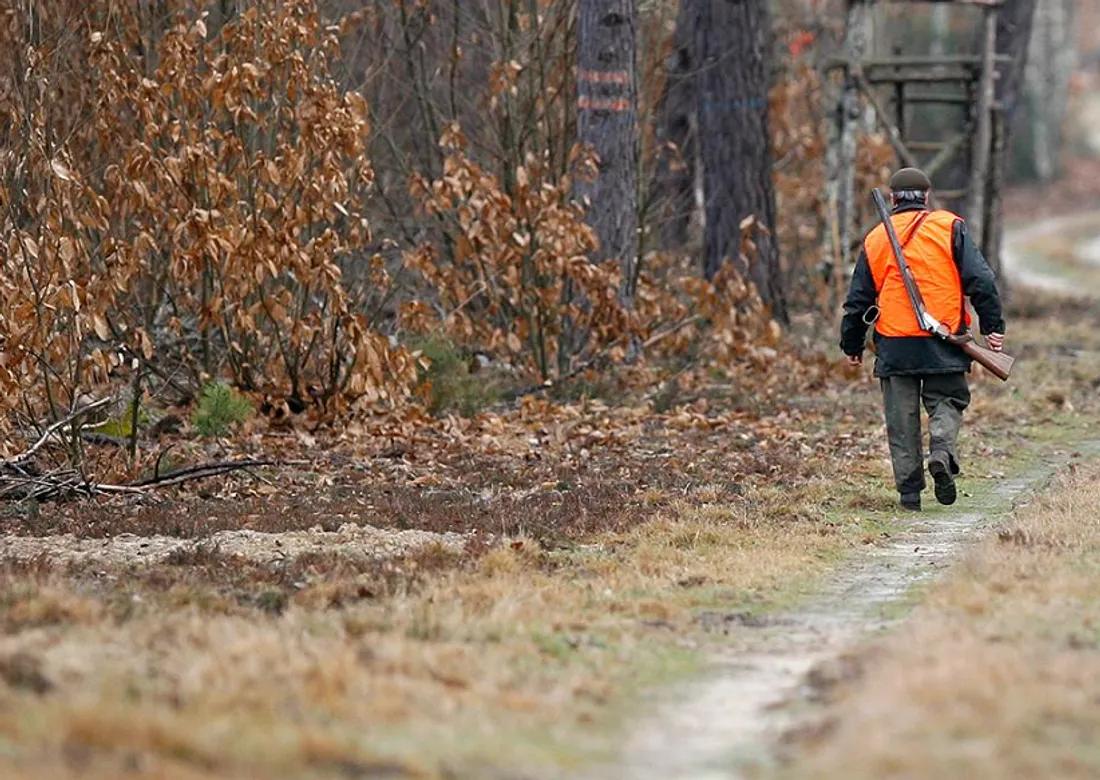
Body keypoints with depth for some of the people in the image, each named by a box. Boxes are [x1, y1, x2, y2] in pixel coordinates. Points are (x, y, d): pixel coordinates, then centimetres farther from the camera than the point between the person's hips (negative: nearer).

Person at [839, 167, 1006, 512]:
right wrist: (992, 326, -2)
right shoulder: (949, 228, 1)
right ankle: (942, 454, -18)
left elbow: (858, 299, 14)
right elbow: (980, 279, -6)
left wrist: (852, 345, 24)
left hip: (894, 346, 2)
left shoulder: (876, 238, 9)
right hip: (943, 344, -2)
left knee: (902, 418, 8)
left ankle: (909, 489, 4)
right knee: (947, 402, 10)